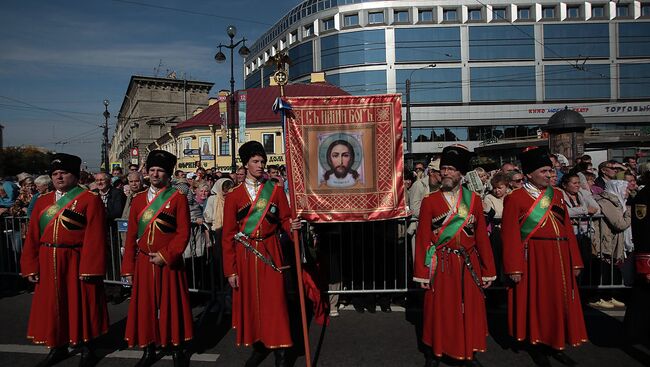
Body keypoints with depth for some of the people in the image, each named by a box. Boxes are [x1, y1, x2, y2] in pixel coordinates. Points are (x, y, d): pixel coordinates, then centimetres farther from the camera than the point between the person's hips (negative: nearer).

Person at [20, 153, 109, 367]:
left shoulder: (90, 200, -7)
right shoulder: (42, 201, 10)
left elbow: (95, 237, -13)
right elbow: (32, 237, 9)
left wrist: (90, 269, -17)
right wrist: (31, 267, 1)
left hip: (77, 263, -5)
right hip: (48, 265, 5)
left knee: (81, 306, 6)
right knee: (52, 306, 14)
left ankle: (87, 349, 23)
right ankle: (58, 348, 32)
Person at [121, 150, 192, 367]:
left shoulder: (178, 198, -3)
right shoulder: (138, 200, 8)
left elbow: (183, 233, -8)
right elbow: (131, 236, 8)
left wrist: (166, 255, -16)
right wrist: (128, 268, 6)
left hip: (169, 263, -3)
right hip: (143, 263, 3)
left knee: (172, 305, 5)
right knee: (145, 306, 9)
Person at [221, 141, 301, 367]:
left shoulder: (276, 190, 4)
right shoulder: (234, 196, 1)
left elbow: (284, 219, 7)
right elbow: (228, 235, 1)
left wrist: (292, 226, -18)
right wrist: (230, 270, -3)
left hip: (270, 253, 0)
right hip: (245, 255, 1)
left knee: (274, 300, -2)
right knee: (249, 301, 8)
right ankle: (259, 346, 27)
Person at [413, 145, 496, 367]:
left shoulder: (474, 199, 3)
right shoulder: (429, 201, -3)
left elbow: (482, 237, 4)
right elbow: (422, 238, -4)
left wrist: (488, 271, 2)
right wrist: (422, 273, -7)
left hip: (469, 265, 2)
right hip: (441, 266, -2)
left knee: (470, 311, 11)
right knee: (439, 311, 7)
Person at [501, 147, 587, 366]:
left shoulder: (557, 195, 12)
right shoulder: (515, 198, -7)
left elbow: (567, 229, 12)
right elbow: (510, 235, -12)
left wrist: (575, 261, 8)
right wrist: (514, 268, -15)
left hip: (560, 258, 6)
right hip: (533, 260, -6)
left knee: (559, 301, 13)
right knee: (535, 303, 5)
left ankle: (555, 346, 29)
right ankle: (536, 347, 21)